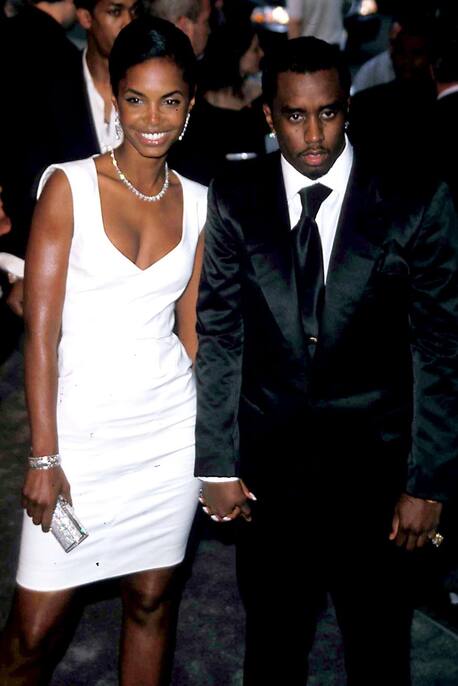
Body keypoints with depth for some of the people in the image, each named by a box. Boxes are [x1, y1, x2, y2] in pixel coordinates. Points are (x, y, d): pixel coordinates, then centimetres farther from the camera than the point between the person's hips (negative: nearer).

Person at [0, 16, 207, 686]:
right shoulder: (69, 186, -7)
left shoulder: (196, 202, 5)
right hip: (81, 427, -3)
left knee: (151, 601, 14)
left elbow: (191, 329, 10)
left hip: (170, 428, 3)